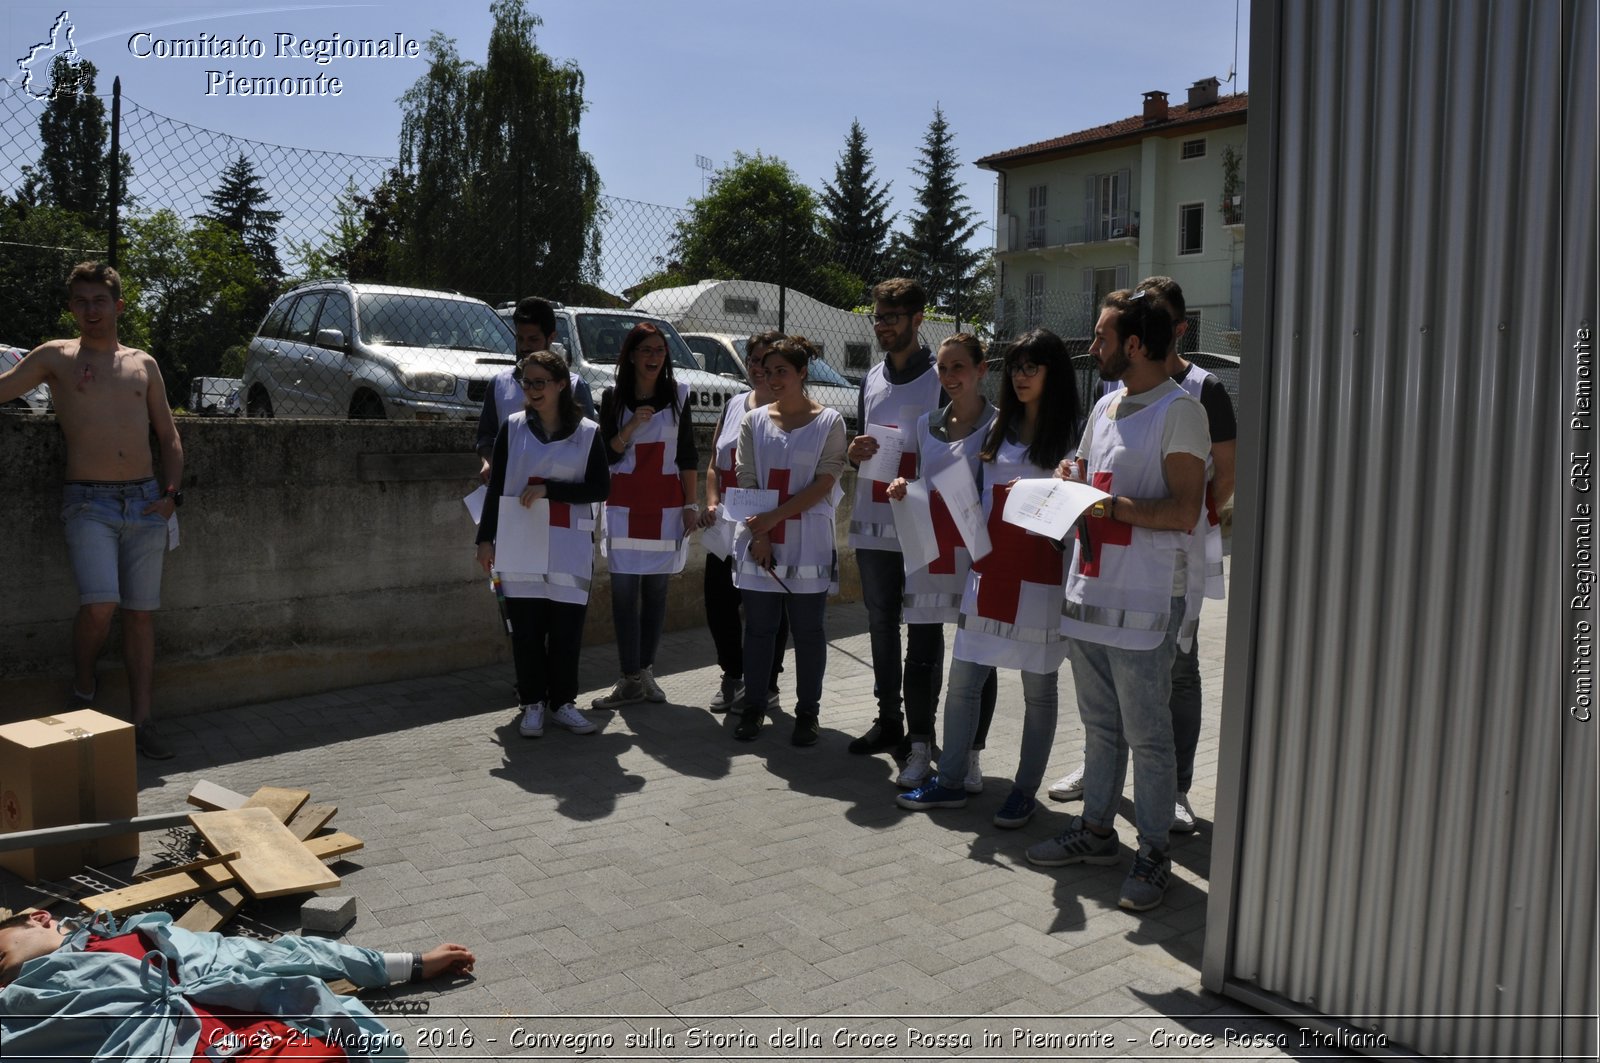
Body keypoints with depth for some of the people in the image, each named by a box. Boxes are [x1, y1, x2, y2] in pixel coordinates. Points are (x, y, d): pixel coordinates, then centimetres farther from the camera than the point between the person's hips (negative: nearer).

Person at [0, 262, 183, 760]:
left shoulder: (143, 364, 14)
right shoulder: (56, 357, 8)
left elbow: (169, 437, 16)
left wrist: (173, 492, 5)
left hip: (146, 502, 3)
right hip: (89, 503, -3)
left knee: (142, 613, 3)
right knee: (100, 604, -20)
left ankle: (142, 721, 10)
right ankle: (82, 690, 8)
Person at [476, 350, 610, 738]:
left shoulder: (587, 433, 3)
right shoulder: (513, 427, 6)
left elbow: (600, 488, -3)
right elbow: (496, 487, 7)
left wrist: (548, 488, -12)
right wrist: (485, 538, 2)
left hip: (569, 546, -1)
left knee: (567, 627, 2)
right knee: (526, 627, 2)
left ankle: (562, 702, 17)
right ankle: (533, 703, 14)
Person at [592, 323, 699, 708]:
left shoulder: (677, 395, 5)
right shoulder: (613, 397, 3)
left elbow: (687, 454, 7)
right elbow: (607, 455, 1)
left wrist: (691, 504, 3)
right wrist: (632, 425, -15)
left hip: (666, 505, 1)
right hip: (625, 504, -1)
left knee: (656, 590, 5)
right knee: (625, 592, -4)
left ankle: (645, 672, 15)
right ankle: (630, 681, 1)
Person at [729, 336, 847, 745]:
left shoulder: (829, 421, 0)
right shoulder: (754, 421, 8)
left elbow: (824, 484, -8)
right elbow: (746, 481, 4)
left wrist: (774, 517, -14)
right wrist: (759, 536, -8)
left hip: (808, 543, -2)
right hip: (758, 540, 2)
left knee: (808, 631, 5)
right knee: (758, 627, 8)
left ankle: (807, 713, 15)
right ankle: (753, 708, 19)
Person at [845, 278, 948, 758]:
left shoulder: (940, 378, -4)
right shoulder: (872, 379, 17)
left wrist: (914, 478, -21)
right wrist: (856, 453, 0)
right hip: (873, 524, 6)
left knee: (923, 630, 1)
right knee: (881, 625, 13)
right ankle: (888, 719, 24)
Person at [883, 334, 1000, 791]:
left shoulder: (999, 425, -2)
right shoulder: (926, 424, 13)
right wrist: (902, 490, 1)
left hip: (977, 552, -4)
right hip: (928, 551, 4)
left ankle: (970, 756, 17)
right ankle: (920, 750, 19)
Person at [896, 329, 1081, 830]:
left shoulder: (1071, 434, -2)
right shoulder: (999, 428, 15)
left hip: (1040, 578, -5)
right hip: (988, 571, 5)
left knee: (1038, 689, 5)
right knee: (962, 680, 7)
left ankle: (1025, 790, 18)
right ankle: (950, 783, 19)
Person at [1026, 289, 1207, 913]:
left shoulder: (1179, 412, -10)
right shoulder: (1106, 407, 16)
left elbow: (1183, 511, -17)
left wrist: (1109, 504, -21)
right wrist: (1071, 483, 7)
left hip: (1144, 602, -8)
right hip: (1089, 591, 8)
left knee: (1147, 734, 1)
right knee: (1099, 726, 17)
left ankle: (1153, 854, 13)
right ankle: (1097, 830, 29)